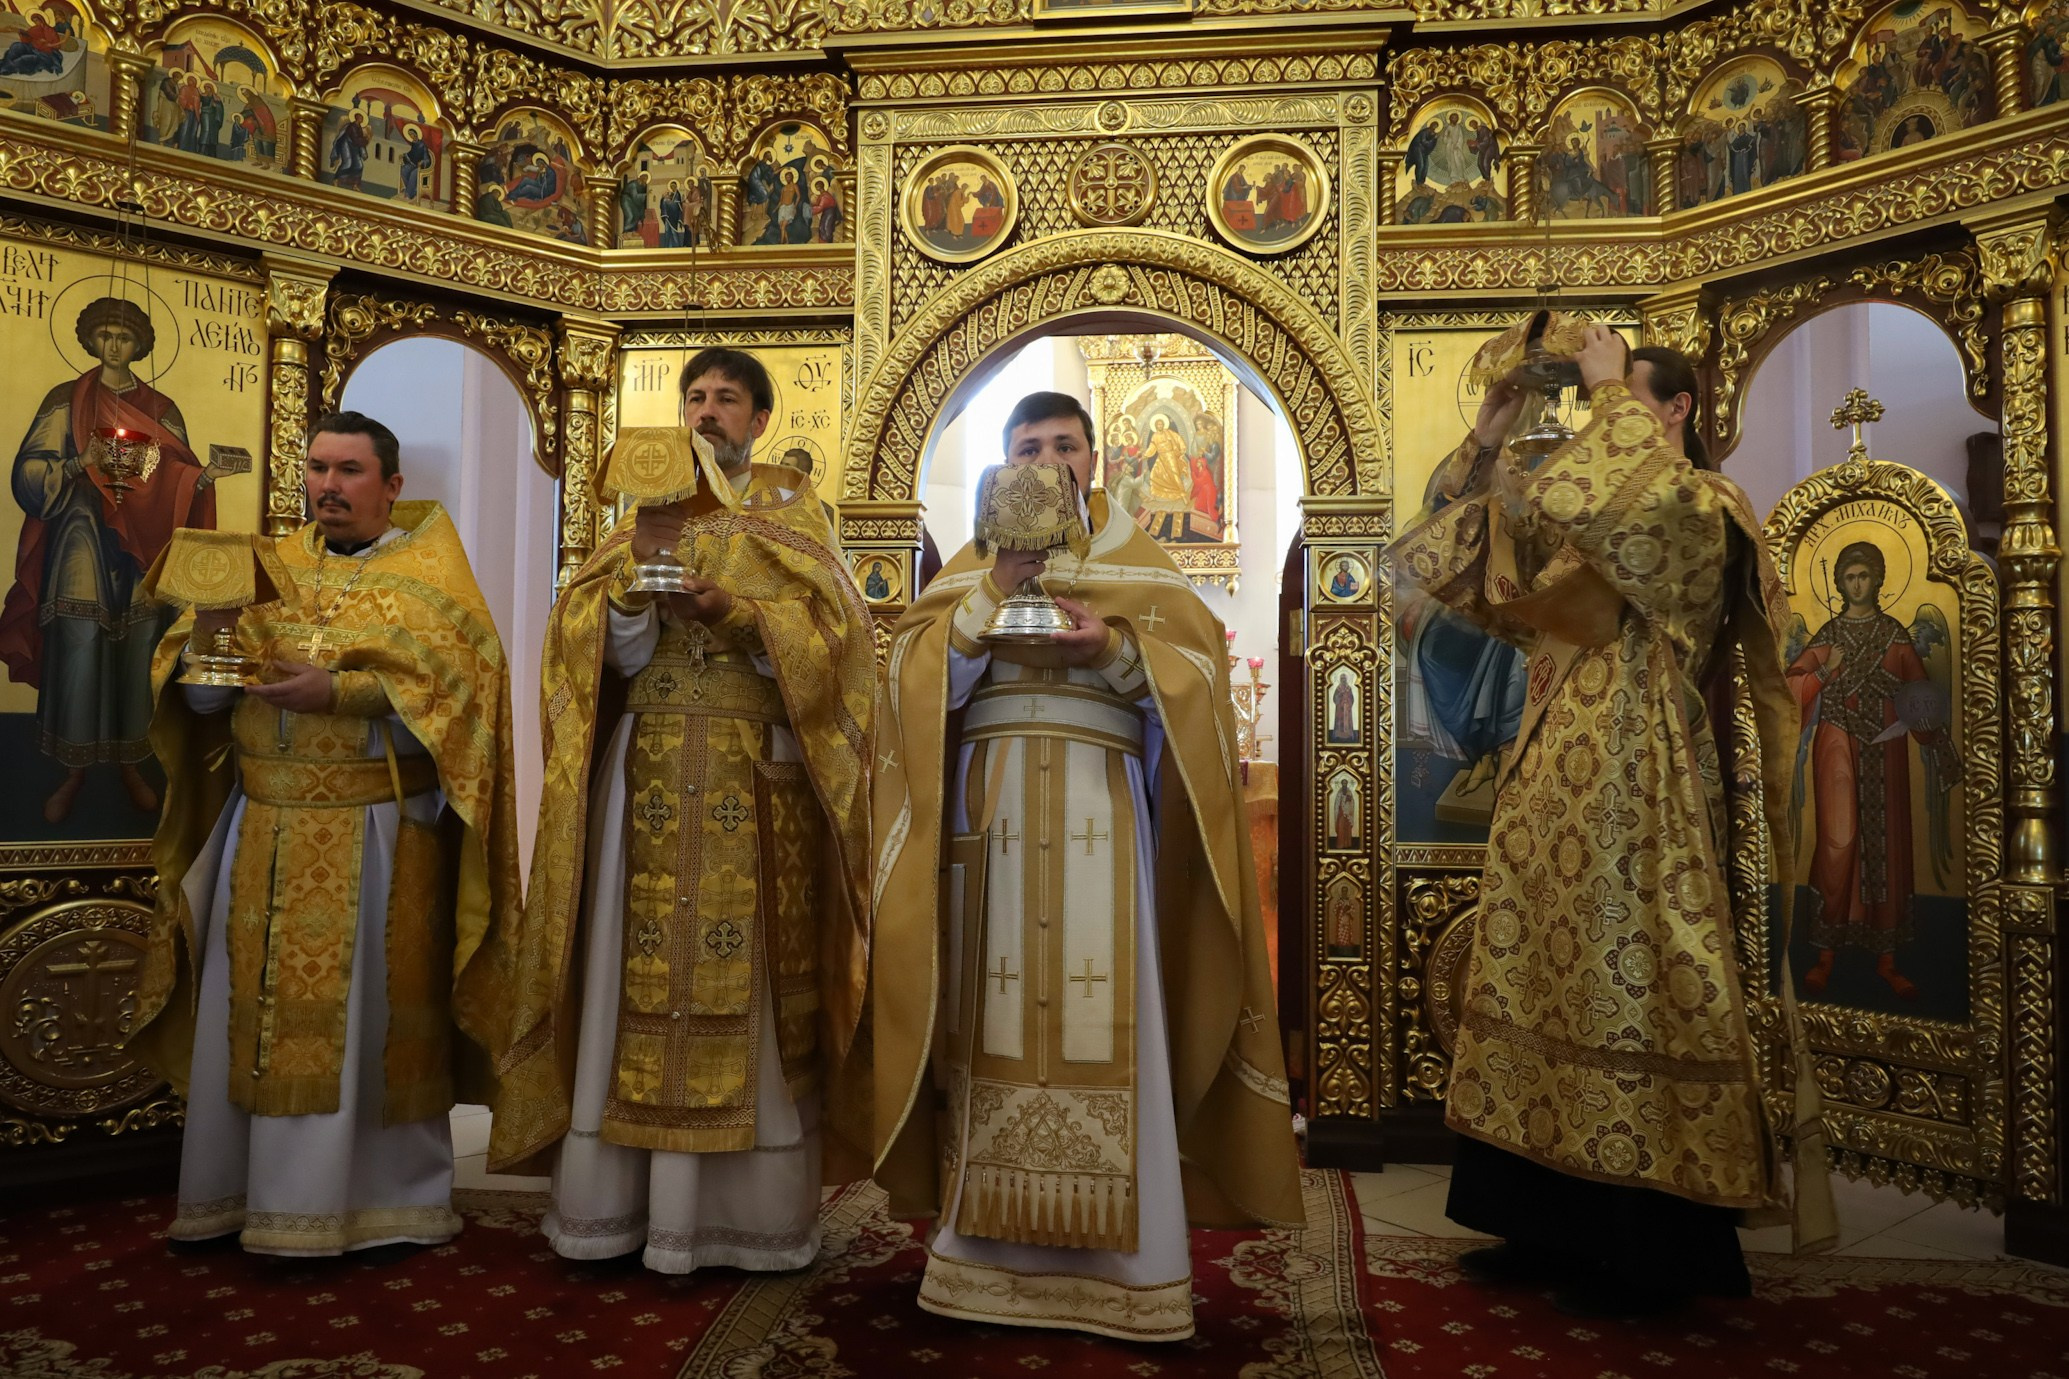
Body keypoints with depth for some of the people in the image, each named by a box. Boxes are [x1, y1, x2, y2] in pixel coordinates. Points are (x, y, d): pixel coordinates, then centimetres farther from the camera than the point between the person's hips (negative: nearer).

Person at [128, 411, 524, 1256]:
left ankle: (384, 1196, 16)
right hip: (262, 831, 4)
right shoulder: (269, 569, 11)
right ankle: (236, 1189, 24)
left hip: (376, 839, -4)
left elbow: (453, 688, -13)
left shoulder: (427, 576, 0)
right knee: (250, 1008, 9)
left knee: (368, 1013, 3)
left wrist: (339, 692, -22)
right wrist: (206, 629, -13)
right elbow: (202, 698, 7)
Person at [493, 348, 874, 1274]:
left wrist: (730, 610, -16)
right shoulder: (644, 513, 16)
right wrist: (641, 567, -13)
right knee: (639, 972, 0)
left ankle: (744, 1204, 7)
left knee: (747, 980, -2)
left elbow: (828, 632, -4)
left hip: (756, 780, -2)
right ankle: (616, 1194, 9)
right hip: (649, 776, 2)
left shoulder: (789, 515, 10)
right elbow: (607, 650, 4)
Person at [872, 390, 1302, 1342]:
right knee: (995, 1017, 0)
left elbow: (1199, 676, 2)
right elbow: (920, 680, 1)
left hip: (1100, 816, -1)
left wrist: (1114, 648, -13)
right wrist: (993, 592, -9)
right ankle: (988, 1248, 9)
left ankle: (1118, 1259, 4)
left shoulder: (1141, 566, 11)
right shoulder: (967, 568, 14)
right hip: (991, 813, 1)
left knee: (1103, 1024, -5)